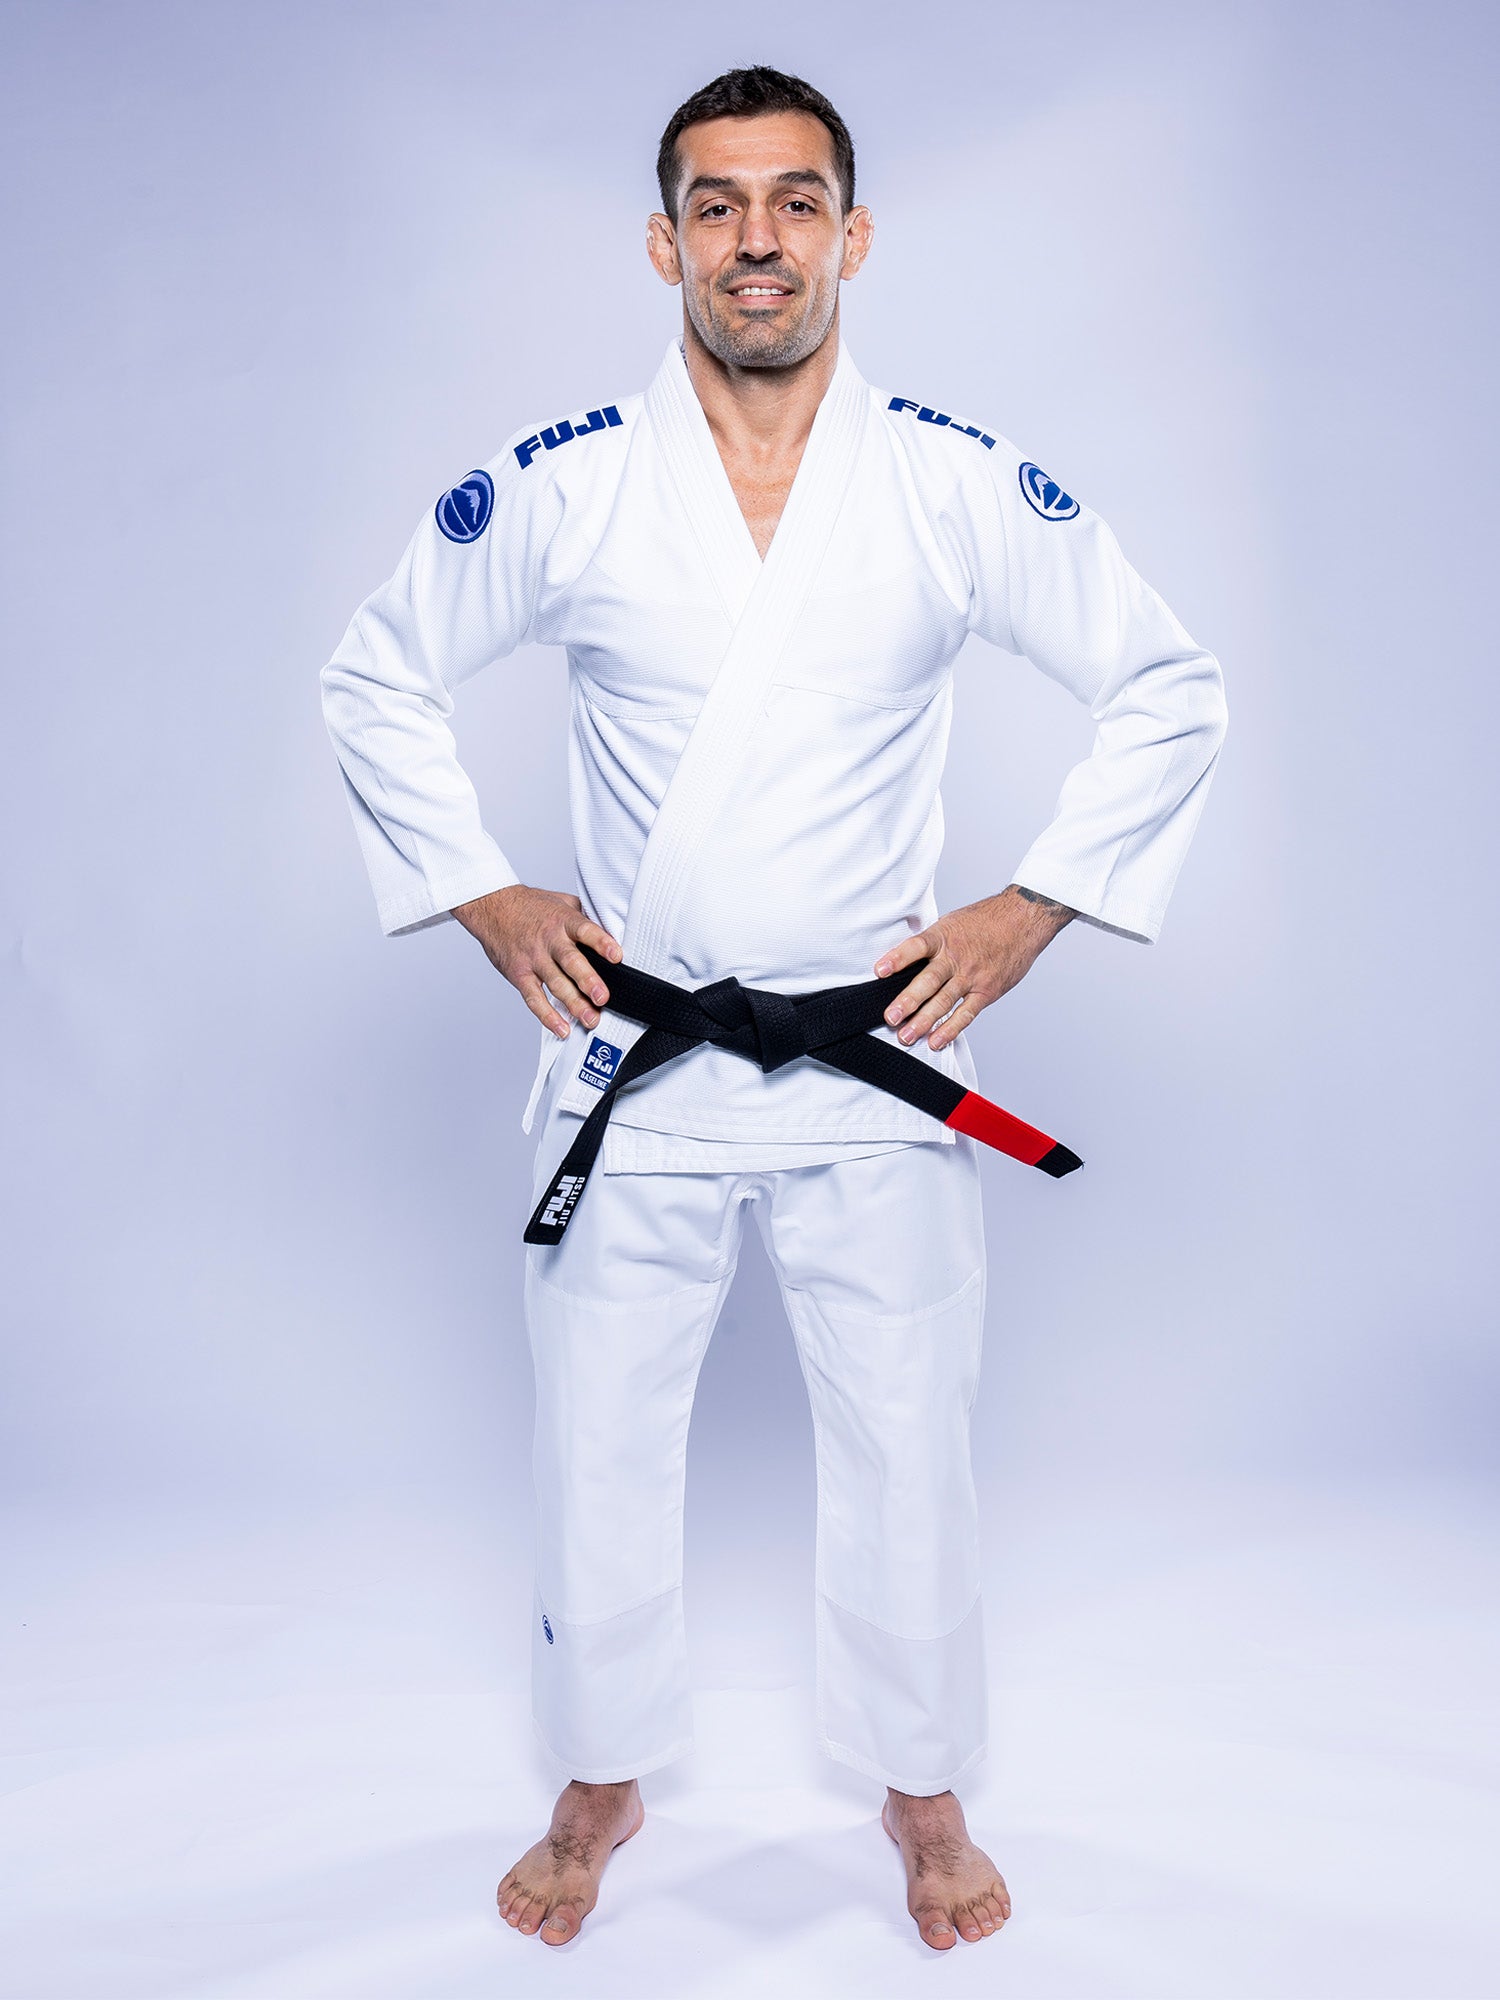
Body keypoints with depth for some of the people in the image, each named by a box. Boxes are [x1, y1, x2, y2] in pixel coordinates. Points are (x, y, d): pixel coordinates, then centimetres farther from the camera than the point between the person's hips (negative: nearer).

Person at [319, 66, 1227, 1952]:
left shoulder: (964, 483, -4)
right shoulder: (556, 484, -3)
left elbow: (1171, 689, 4)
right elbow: (374, 682, 8)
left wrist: (1031, 910, -3)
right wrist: (481, 897, 0)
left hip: (879, 1062, 0)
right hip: (626, 1060, 1)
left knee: (904, 1443, 11)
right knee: (597, 1440, 12)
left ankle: (921, 1789, 37)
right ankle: (603, 1784, 38)